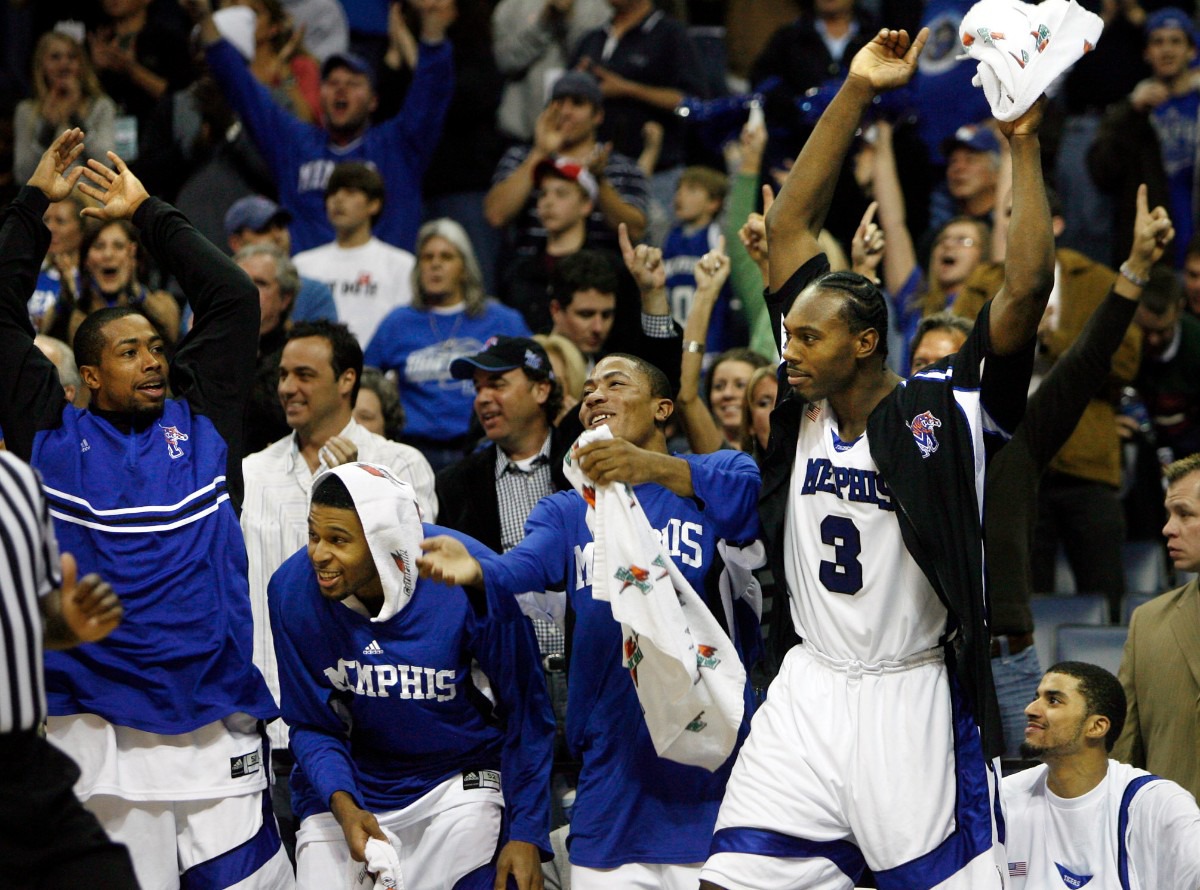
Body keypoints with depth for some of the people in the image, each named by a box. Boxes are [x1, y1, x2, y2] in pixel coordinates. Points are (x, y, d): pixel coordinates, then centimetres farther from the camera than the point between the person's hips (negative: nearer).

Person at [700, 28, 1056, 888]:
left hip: (915, 700, -5)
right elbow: (790, 224, 4)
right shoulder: (808, 400, 3)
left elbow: (1028, 289, -21)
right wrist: (855, 92, -1)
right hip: (810, 690, 5)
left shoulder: (948, 413, -9)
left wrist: (1024, 146, -20)